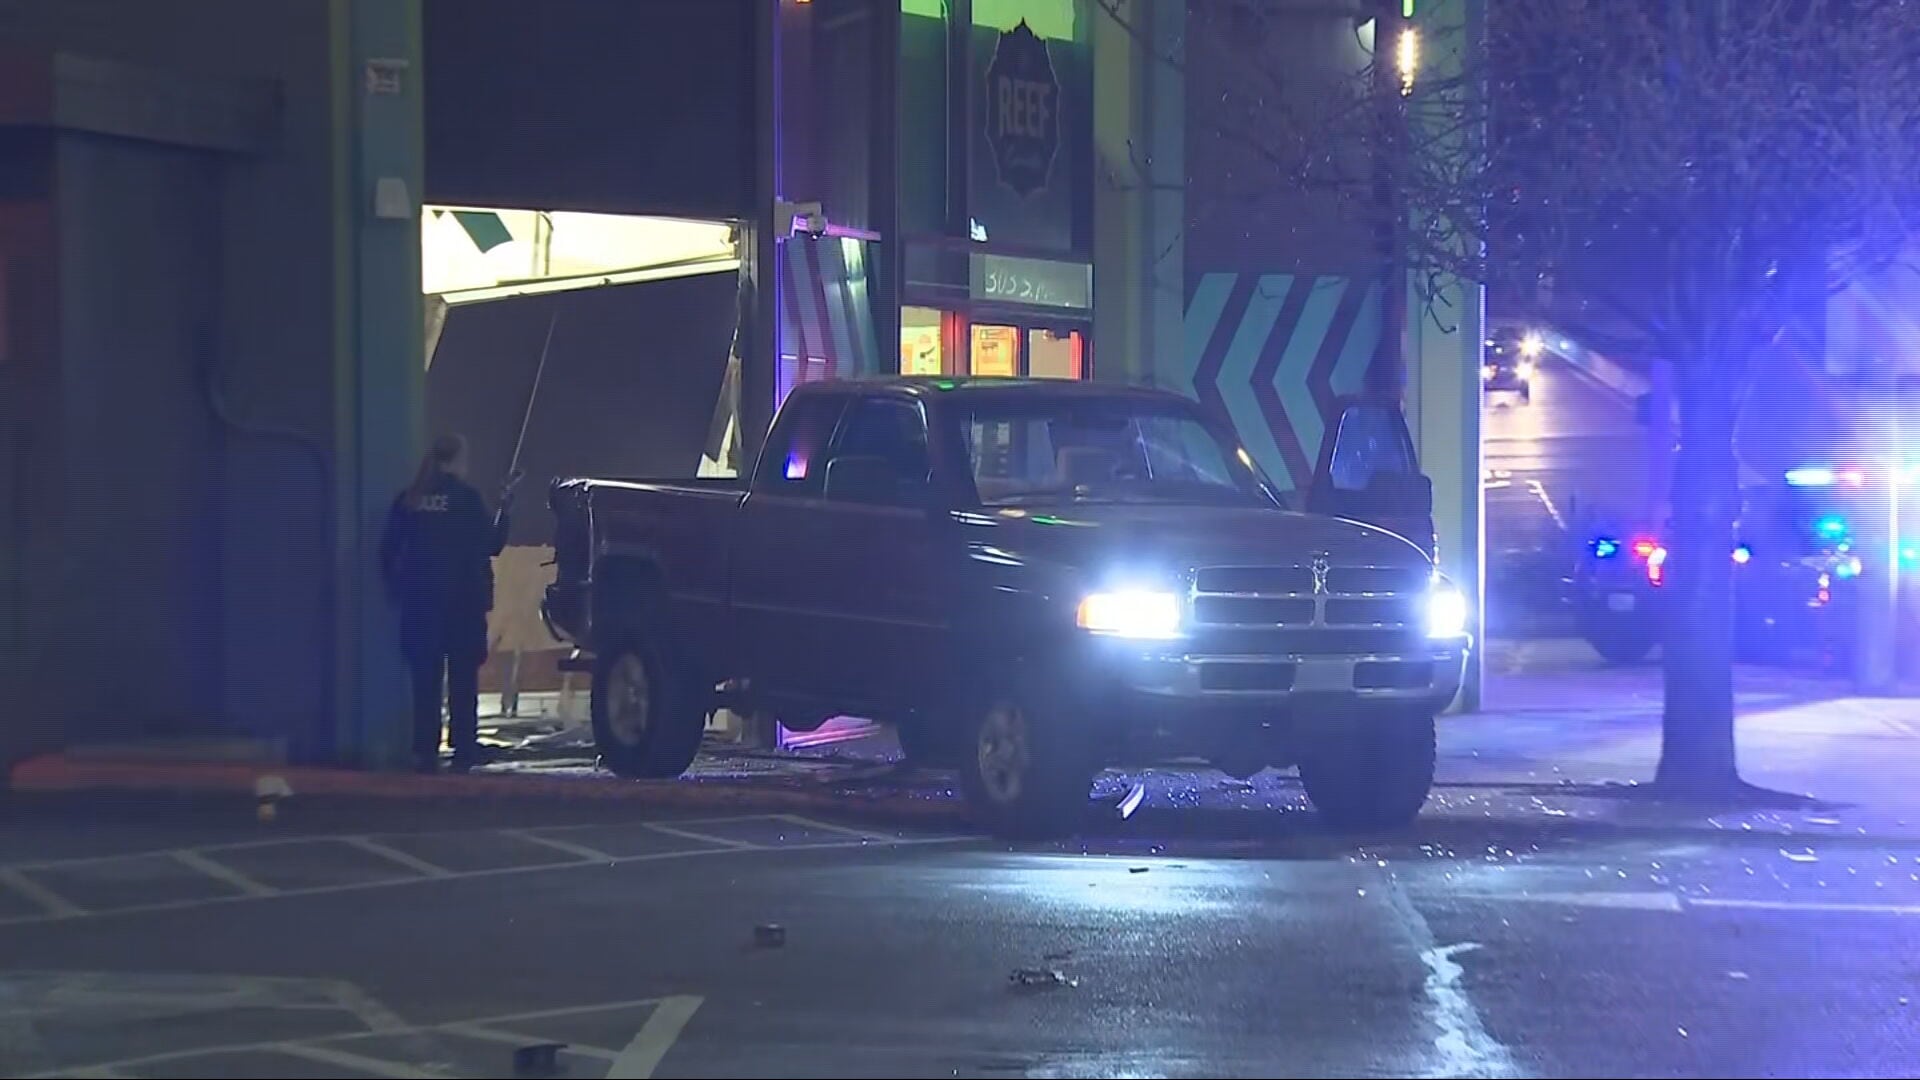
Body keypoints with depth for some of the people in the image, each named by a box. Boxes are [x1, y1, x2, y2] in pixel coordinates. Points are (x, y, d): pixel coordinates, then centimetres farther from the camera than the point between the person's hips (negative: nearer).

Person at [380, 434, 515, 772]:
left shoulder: (408, 499, 5)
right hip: (462, 601, -3)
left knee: (425, 680, 4)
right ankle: (464, 751, -1)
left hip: (419, 602, 3)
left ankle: (426, 752, 0)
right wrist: (503, 509, 8)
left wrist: (398, 589, 16)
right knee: (462, 680, 3)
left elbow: (389, 551, 7)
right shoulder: (466, 497, -6)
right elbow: (490, 544, -4)